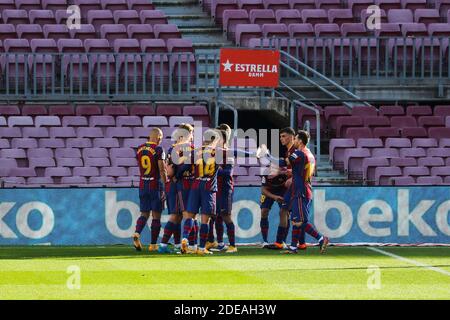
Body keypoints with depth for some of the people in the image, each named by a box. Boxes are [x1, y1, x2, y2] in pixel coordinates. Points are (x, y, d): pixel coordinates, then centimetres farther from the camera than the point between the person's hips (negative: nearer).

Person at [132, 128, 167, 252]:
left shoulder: (140, 149, 7)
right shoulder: (158, 150, -11)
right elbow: (162, 170, -14)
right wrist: (166, 186, -9)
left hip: (143, 185, 5)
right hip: (156, 185, -5)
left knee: (144, 214, 11)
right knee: (156, 216, 3)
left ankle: (137, 233, -15)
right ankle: (153, 244, 4)